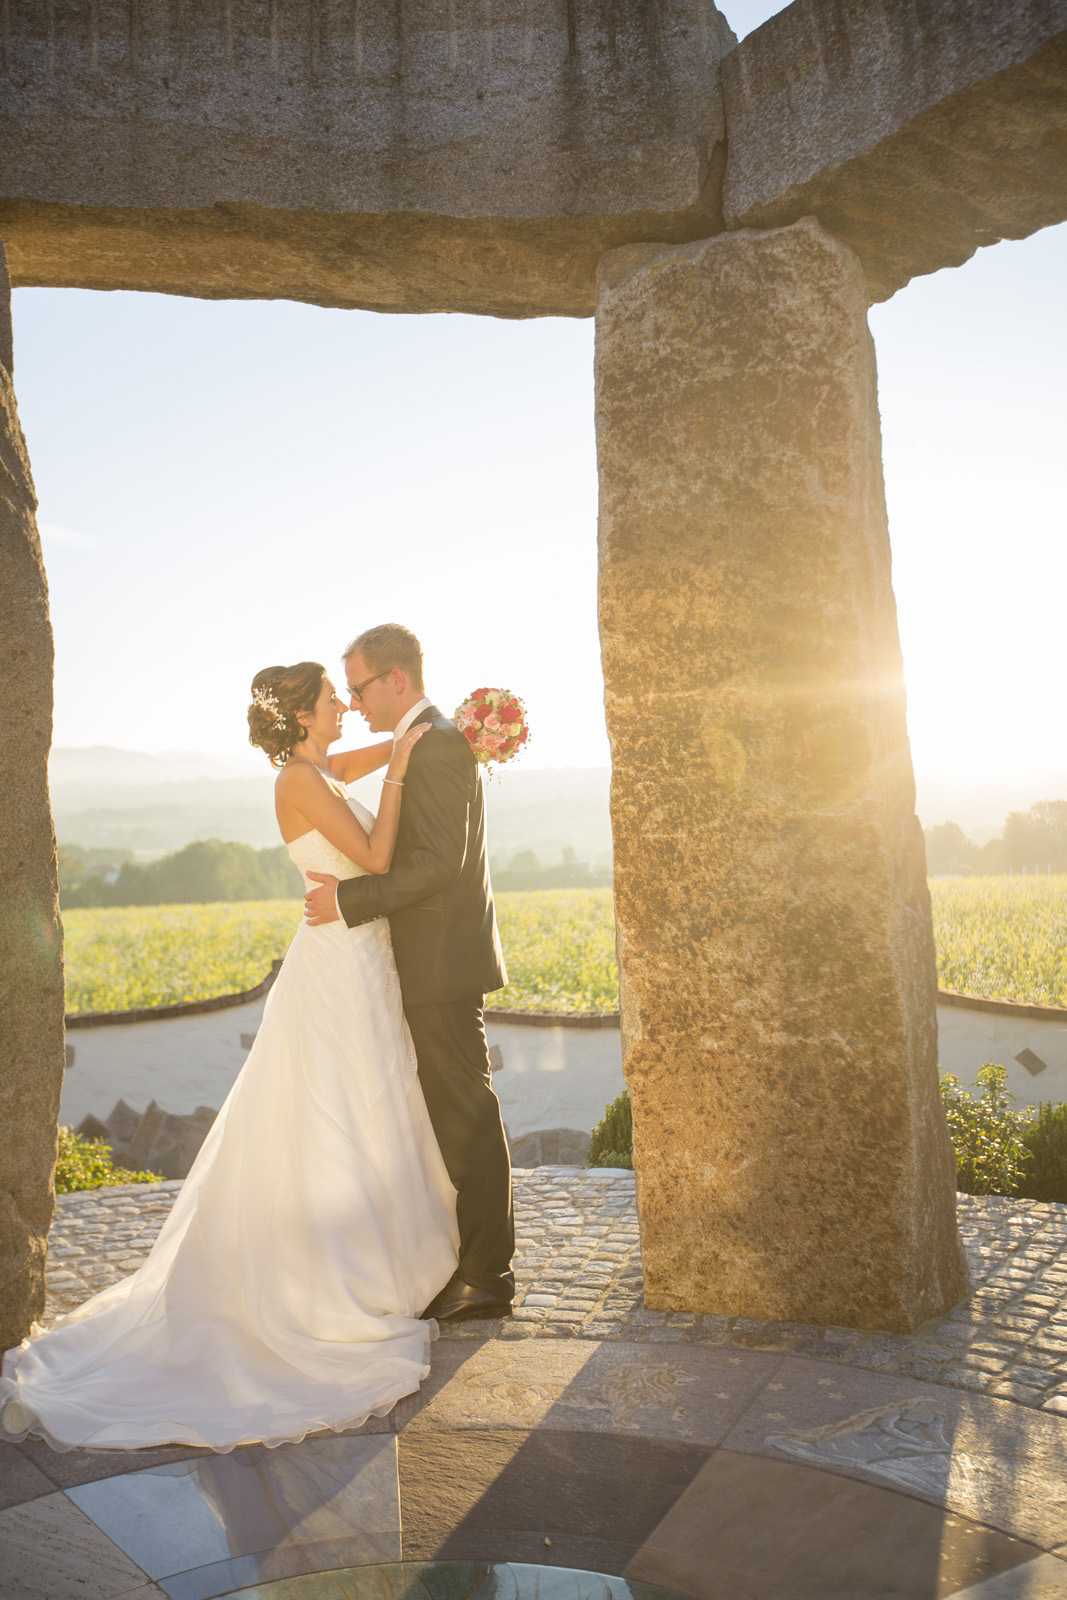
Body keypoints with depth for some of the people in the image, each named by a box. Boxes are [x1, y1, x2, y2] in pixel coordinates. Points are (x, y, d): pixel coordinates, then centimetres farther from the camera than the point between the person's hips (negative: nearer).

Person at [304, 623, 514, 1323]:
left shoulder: (435, 744, -15)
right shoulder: (435, 741, 18)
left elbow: (439, 861, -23)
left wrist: (350, 898, -20)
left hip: (443, 963, -11)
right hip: (440, 959, 11)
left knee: (466, 1116, -3)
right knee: (453, 1114, 15)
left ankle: (488, 1278, 8)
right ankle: (471, 1262, 26)